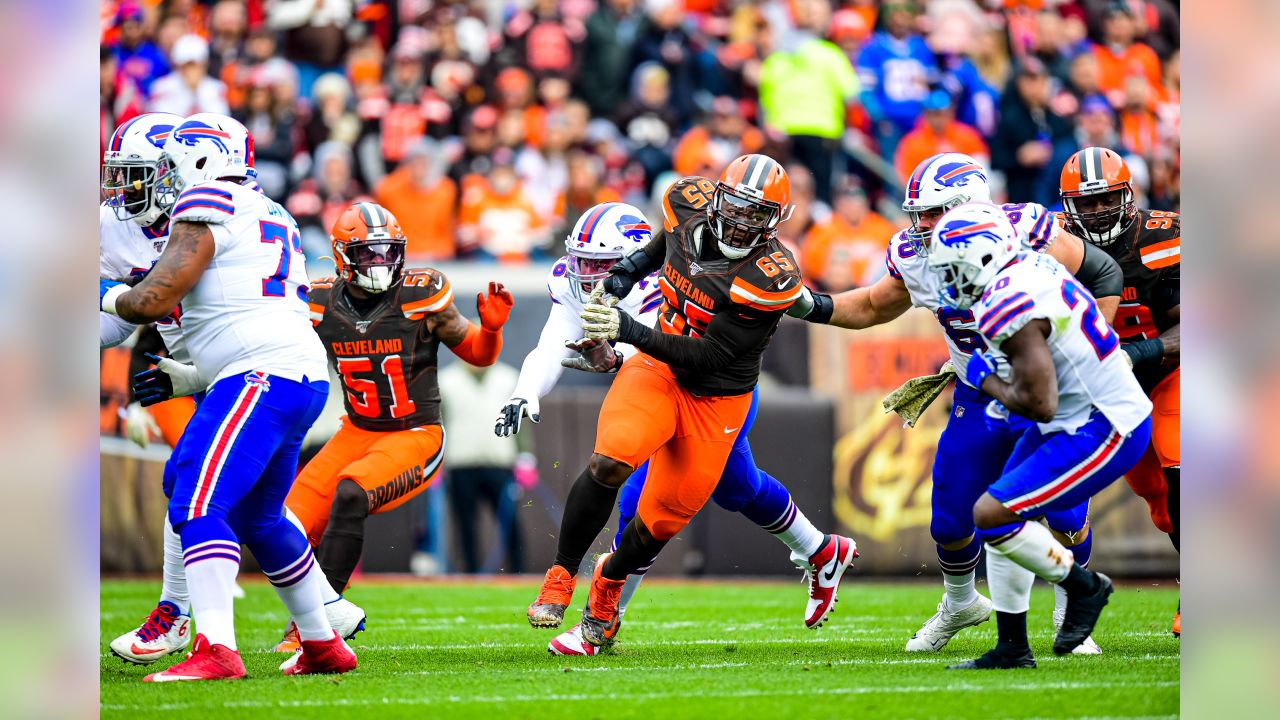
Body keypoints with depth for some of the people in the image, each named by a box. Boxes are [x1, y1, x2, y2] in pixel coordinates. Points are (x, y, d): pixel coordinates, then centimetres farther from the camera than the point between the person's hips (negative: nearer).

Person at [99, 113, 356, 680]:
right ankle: (324, 645, 30)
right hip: (304, 378, 10)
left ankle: (216, 650, -28)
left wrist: (110, 295, 10)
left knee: (197, 506, -16)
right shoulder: (270, 218, 25)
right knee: (258, 517, 23)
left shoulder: (205, 208, -5)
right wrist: (186, 379, 26)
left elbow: (153, 302, -12)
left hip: (263, 378, -10)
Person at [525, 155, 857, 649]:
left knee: (658, 524, 5)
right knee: (610, 461, -27)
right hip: (658, 370, 2)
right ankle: (562, 575, -12)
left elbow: (707, 357, -26)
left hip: (714, 398, -2)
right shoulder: (689, 204, -10)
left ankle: (610, 577, 38)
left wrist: (629, 331, -34)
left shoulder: (769, 276, -26)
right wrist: (619, 280, 6)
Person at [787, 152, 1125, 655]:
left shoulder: (1024, 233, -25)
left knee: (1066, 517, -12)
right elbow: (875, 307, 11)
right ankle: (960, 604, 35)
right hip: (979, 400, 4)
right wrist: (816, 307, -4)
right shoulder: (915, 258, -10)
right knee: (950, 522, 4)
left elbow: (1104, 274, -11)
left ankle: (1071, 615, 15)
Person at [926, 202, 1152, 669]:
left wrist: (989, 383, -8)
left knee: (991, 516, -15)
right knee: (1001, 519, 13)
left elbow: (1040, 404, -26)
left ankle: (1083, 586, 3)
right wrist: (1007, 404, 12)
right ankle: (1012, 648, 20)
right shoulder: (1031, 267, 6)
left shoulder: (1009, 306, -24)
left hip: (1101, 432, -10)